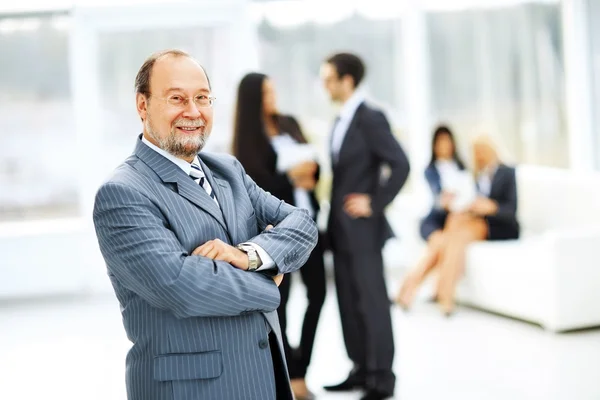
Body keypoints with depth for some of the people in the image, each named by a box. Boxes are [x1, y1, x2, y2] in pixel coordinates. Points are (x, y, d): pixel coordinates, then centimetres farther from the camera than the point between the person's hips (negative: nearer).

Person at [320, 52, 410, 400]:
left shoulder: (371, 118, -12)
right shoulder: (341, 122, 15)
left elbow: (401, 165, -17)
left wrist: (375, 203, -16)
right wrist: (333, 219, 9)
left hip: (362, 227, -9)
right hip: (341, 228, 9)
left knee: (371, 301, -3)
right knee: (349, 302, 12)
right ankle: (362, 370, 20)